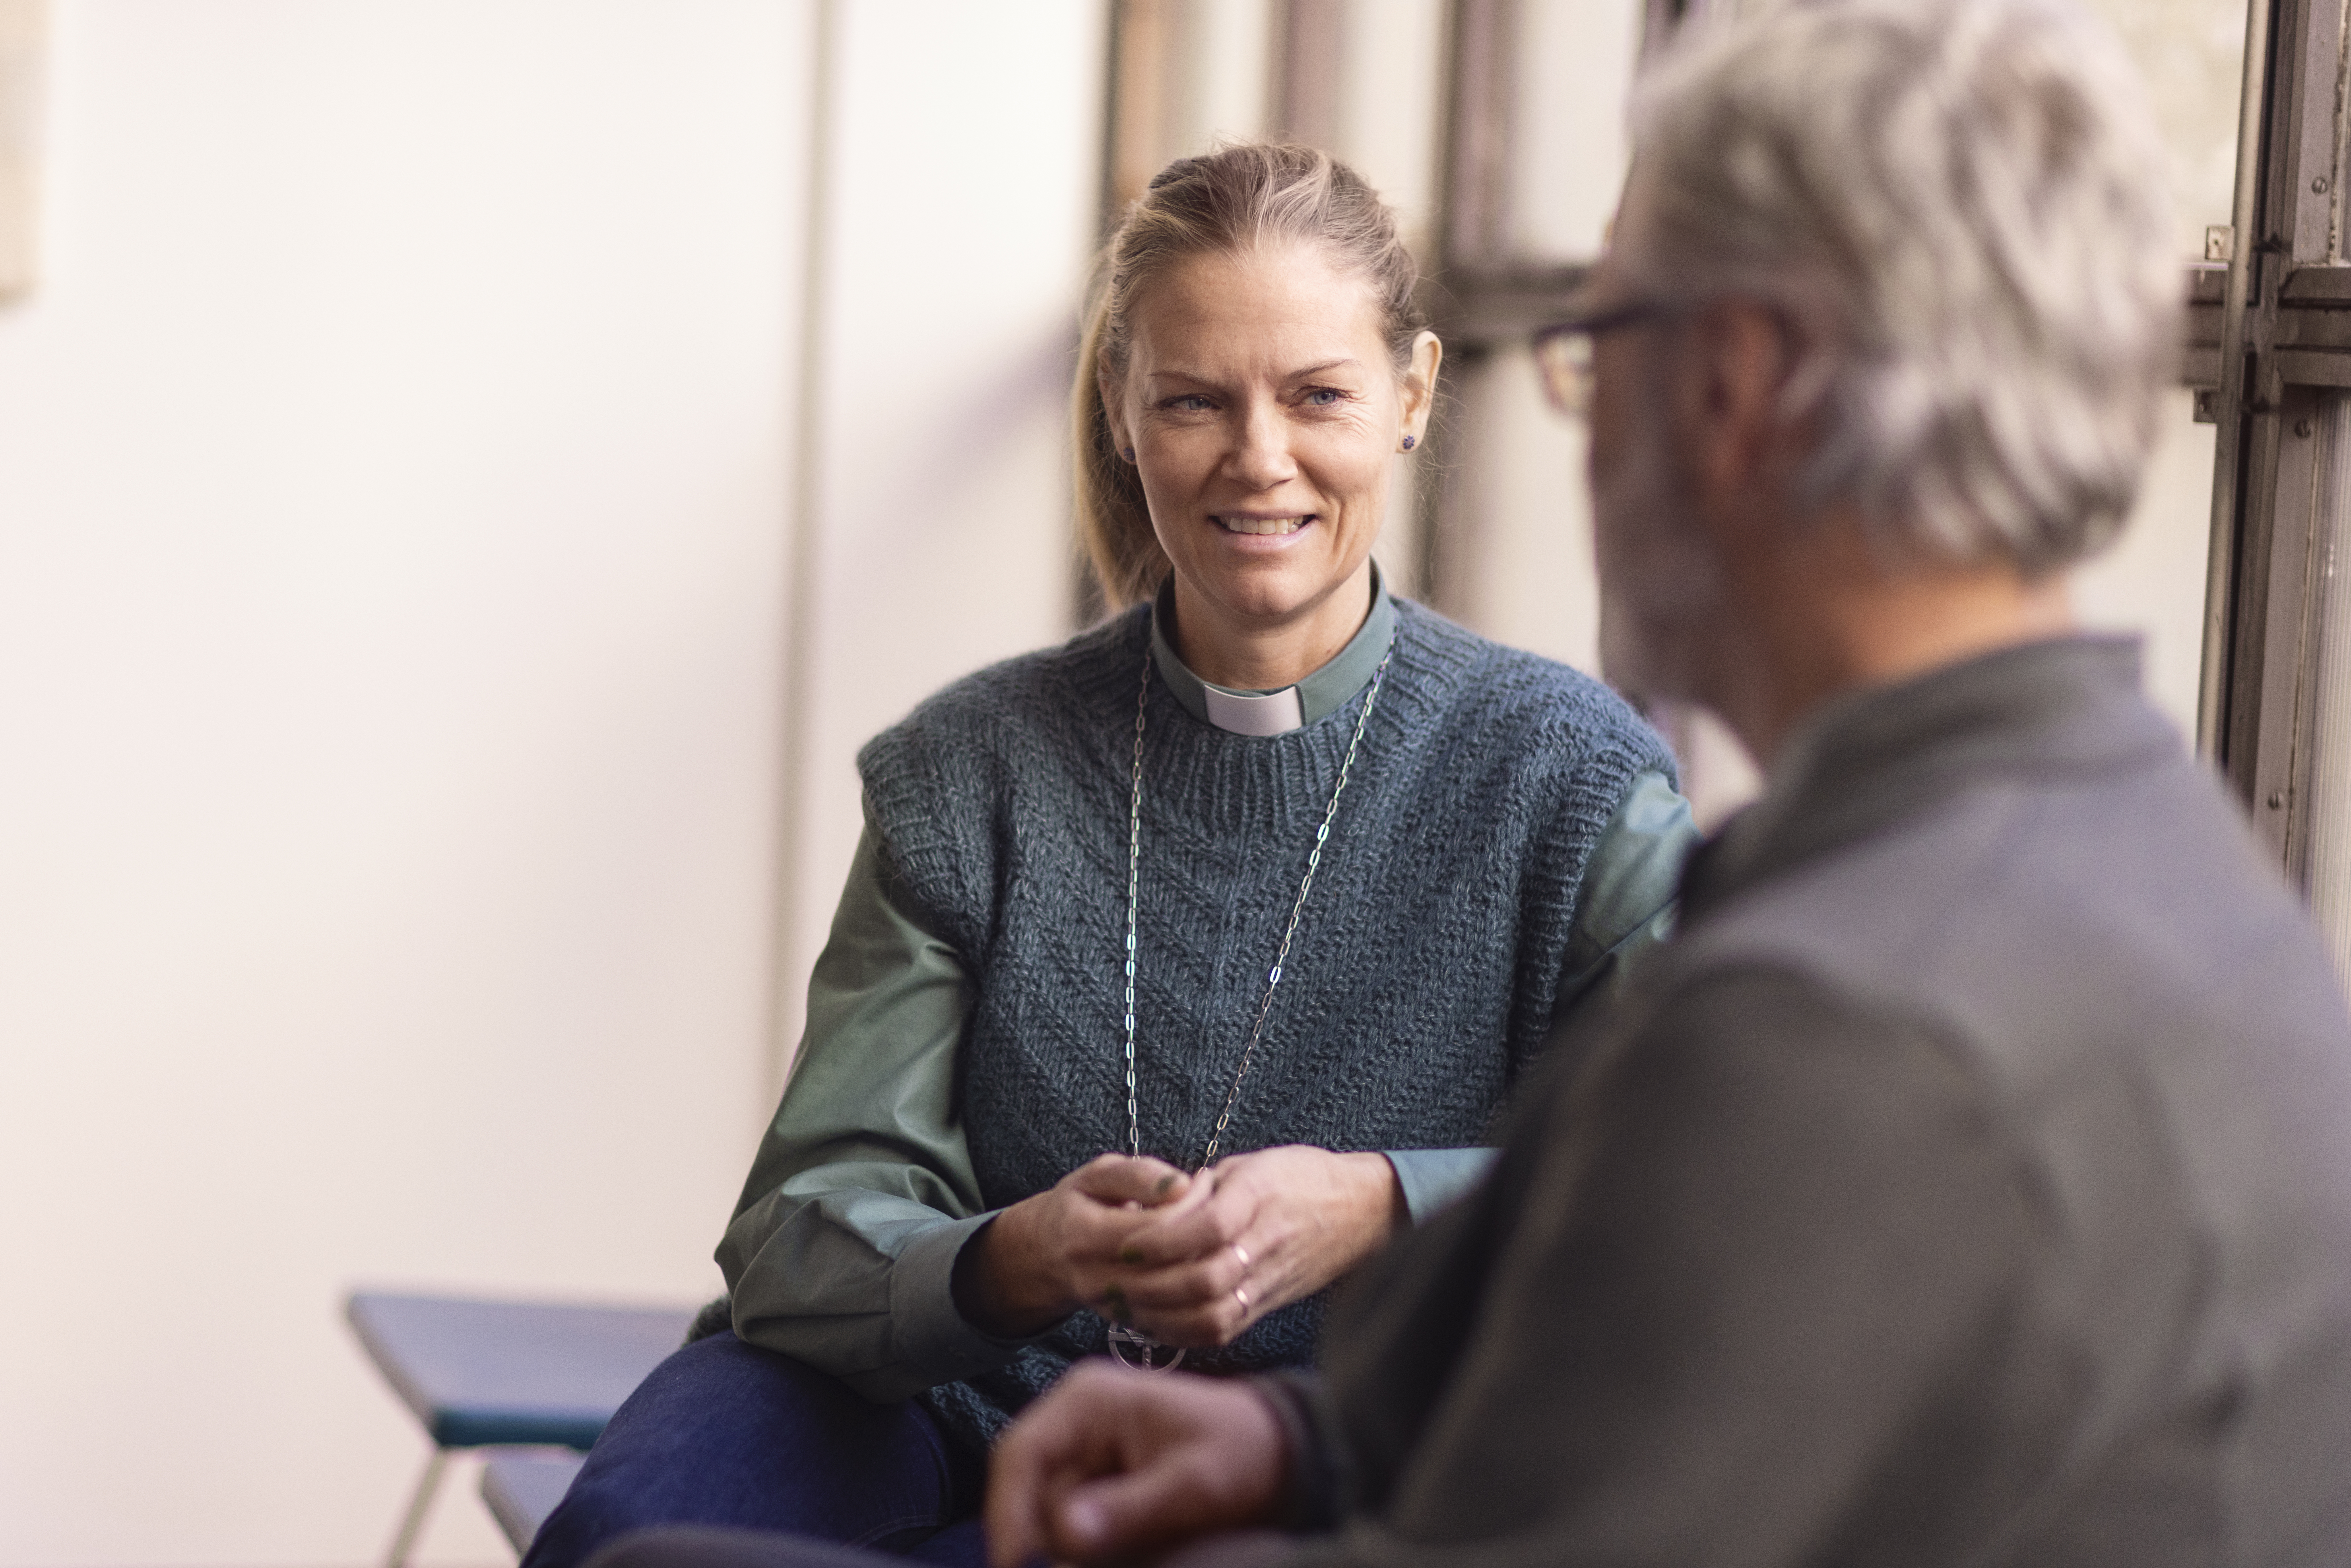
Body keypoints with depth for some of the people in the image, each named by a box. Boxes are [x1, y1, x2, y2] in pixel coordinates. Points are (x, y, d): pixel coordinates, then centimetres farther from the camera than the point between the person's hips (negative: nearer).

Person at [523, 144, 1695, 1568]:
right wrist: (1014, 1262, -25)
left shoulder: (1569, 779, -2)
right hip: (970, 1407, 3)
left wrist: (1379, 1209, -22)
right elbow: (803, 1240, -3)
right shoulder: (971, 773, 4)